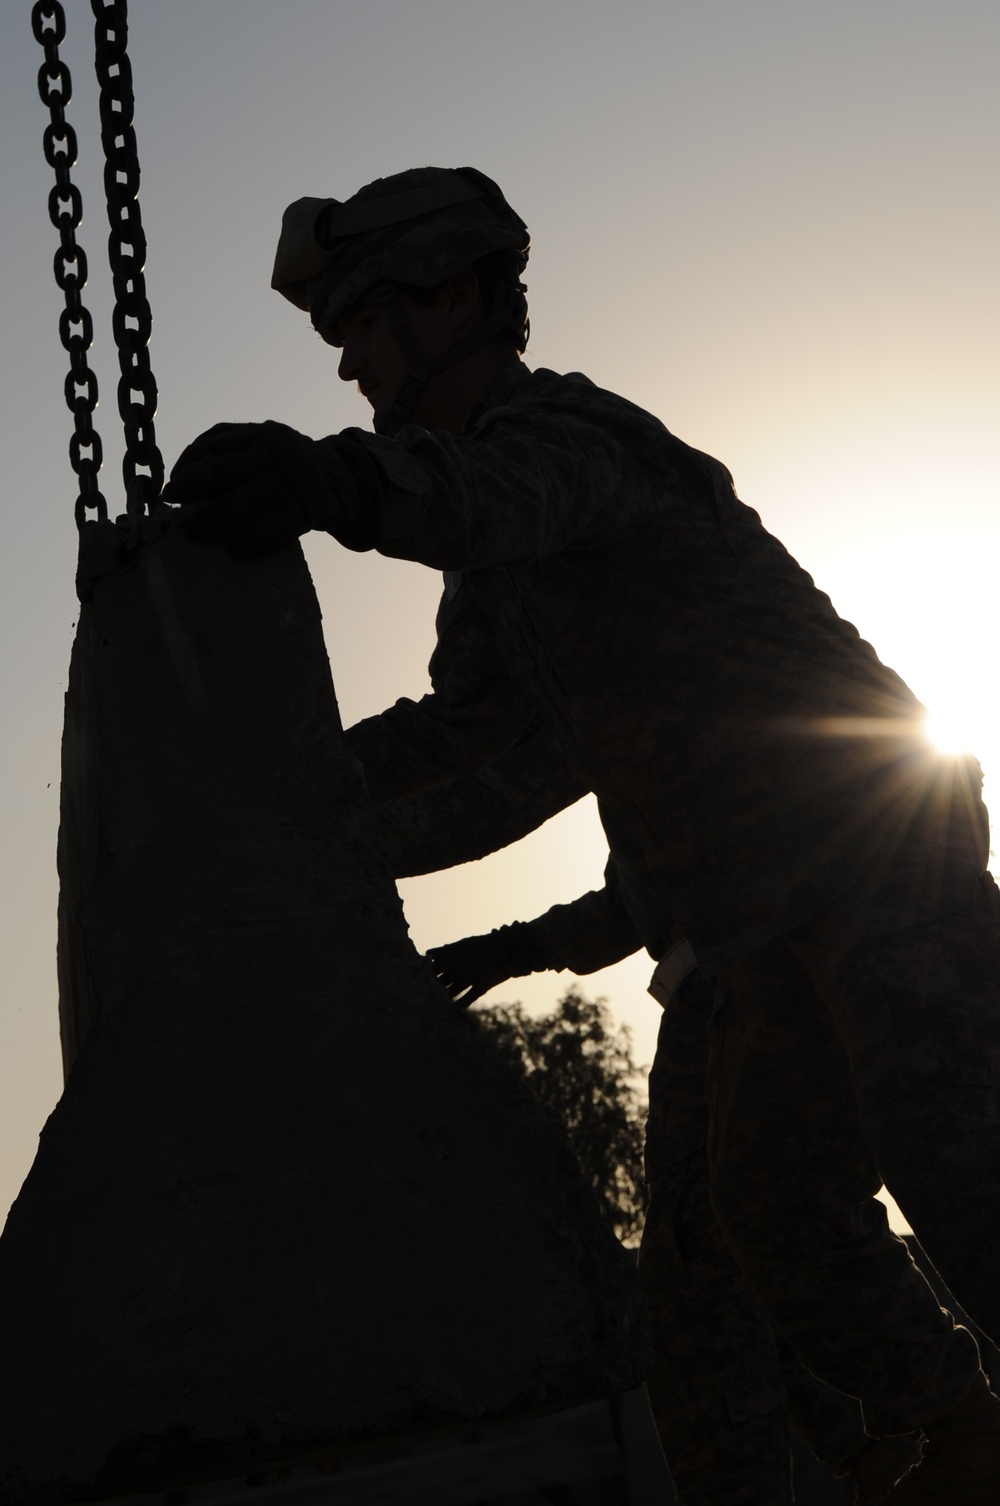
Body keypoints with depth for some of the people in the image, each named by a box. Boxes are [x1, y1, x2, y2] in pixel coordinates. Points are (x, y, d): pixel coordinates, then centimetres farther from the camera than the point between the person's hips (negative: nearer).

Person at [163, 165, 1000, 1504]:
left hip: (874, 833, -10)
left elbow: (520, 487, -40)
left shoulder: (562, 424, -13)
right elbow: (464, 720, 29)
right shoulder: (496, 569, 16)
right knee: (777, 1198, 12)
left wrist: (345, 480, -61)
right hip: (774, 907, 10)